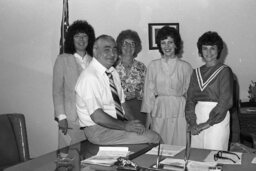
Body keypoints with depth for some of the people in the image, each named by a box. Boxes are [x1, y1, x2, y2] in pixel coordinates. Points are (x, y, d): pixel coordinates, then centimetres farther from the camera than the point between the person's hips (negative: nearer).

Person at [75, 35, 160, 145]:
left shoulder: (113, 73, 10)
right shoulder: (89, 77, -18)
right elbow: (97, 117, -23)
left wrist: (132, 122, -4)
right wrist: (125, 126, -18)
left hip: (118, 124, 8)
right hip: (98, 131, -8)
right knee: (152, 138, -18)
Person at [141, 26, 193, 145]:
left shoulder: (185, 67, 3)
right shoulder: (153, 65, 6)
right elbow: (149, 91, 7)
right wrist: (148, 114, 3)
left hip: (179, 111, -1)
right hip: (159, 110, 1)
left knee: (180, 147, -1)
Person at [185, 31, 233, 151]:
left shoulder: (224, 71, -4)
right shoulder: (196, 72, 12)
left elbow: (225, 102, -11)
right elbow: (190, 98, 7)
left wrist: (207, 123, -13)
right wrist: (192, 122, -7)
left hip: (217, 119, -4)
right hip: (198, 116, 5)